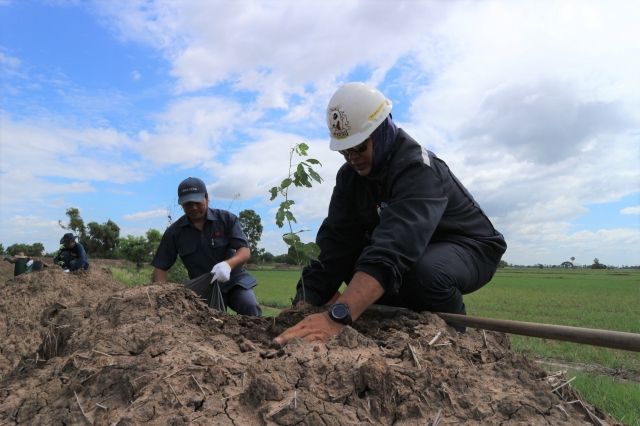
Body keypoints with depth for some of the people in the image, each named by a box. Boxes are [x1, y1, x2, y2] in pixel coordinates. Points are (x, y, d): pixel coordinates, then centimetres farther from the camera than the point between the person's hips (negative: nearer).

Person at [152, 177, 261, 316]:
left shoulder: (227, 219, -5)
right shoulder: (174, 232, -1)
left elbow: (245, 251, -13)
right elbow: (160, 267, 1)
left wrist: (228, 264, -35)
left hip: (234, 280, -1)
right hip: (204, 288, 1)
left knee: (250, 307, -26)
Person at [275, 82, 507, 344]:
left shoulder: (417, 168, -31)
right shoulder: (351, 175, -9)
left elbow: (394, 247, -48)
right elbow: (335, 241, -17)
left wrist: (336, 317, -58)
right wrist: (304, 305, -29)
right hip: (413, 251, 7)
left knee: (424, 271, -38)